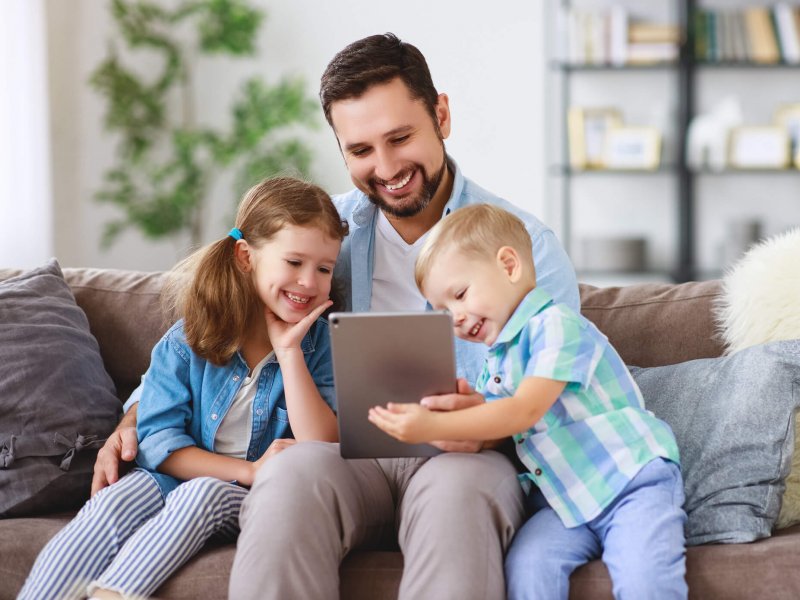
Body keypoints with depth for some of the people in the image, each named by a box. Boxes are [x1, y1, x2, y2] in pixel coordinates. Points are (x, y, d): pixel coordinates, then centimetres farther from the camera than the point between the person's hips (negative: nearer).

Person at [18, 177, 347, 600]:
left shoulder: (316, 341, 1)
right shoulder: (187, 340, 0)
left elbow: (321, 449, -10)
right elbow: (159, 439, -5)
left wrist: (289, 351, -14)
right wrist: (248, 470, -18)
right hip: (176, 476, 1)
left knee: (202, 494, -34)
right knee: (113, 504, -30)